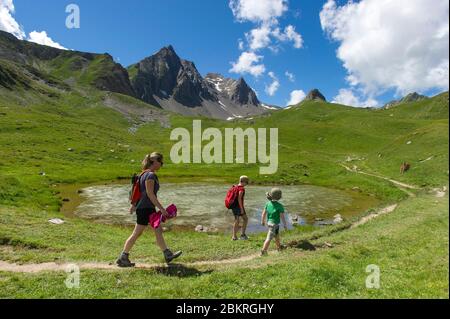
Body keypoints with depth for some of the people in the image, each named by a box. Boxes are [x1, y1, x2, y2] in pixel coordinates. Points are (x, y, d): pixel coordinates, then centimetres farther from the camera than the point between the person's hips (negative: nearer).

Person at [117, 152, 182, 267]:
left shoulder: (145, 174, 12)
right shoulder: (150, 175, -17)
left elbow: (140, 191, 17)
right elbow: (150, 194, -21)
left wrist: (134, 204, 21)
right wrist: (161, 208, -19)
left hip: (149, 208, 10)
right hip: (145, 209, -10)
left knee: (158, 230, 12)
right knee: (137, 234, 0)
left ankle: (168, 255, 19)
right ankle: (123, 258, 12)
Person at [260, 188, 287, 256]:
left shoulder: (268, 203, -4)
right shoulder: (279, 206, -19)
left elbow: (264, 213, 1)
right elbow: (282, 216, -16)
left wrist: (262, 221, 15)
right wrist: (285, 225, -3)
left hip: (269, 222, 7)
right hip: (274, 224, -7)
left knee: (277, 235, 26)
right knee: (269, 238, 0)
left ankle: (279, 246, 45)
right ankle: (263, 251, 3)